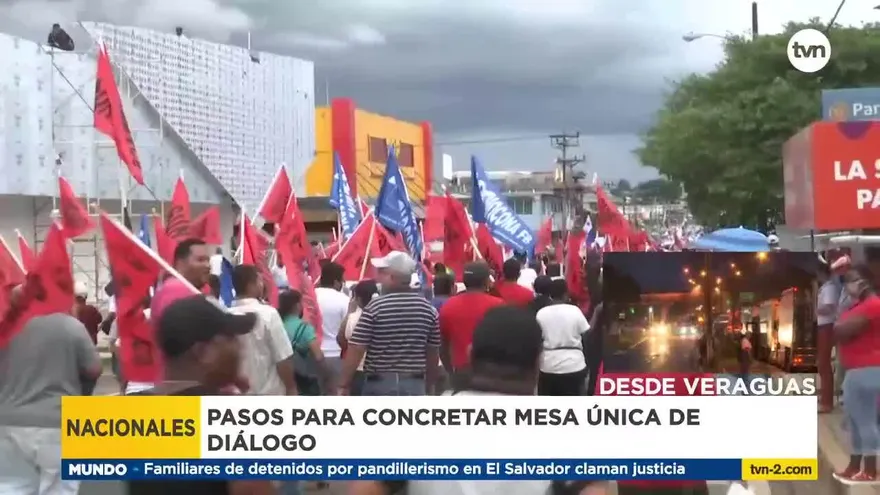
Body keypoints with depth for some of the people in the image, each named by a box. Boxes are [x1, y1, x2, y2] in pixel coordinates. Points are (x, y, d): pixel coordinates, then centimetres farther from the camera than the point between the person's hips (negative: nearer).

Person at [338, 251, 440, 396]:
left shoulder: (374, 308, -10)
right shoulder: (428, 308, 3)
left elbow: (356, 350, -10)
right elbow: (433, 352, 10)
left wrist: (343, 385, -2)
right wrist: (429, 385, 22)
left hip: (380, 384, -4)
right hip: (415, 384, 4)